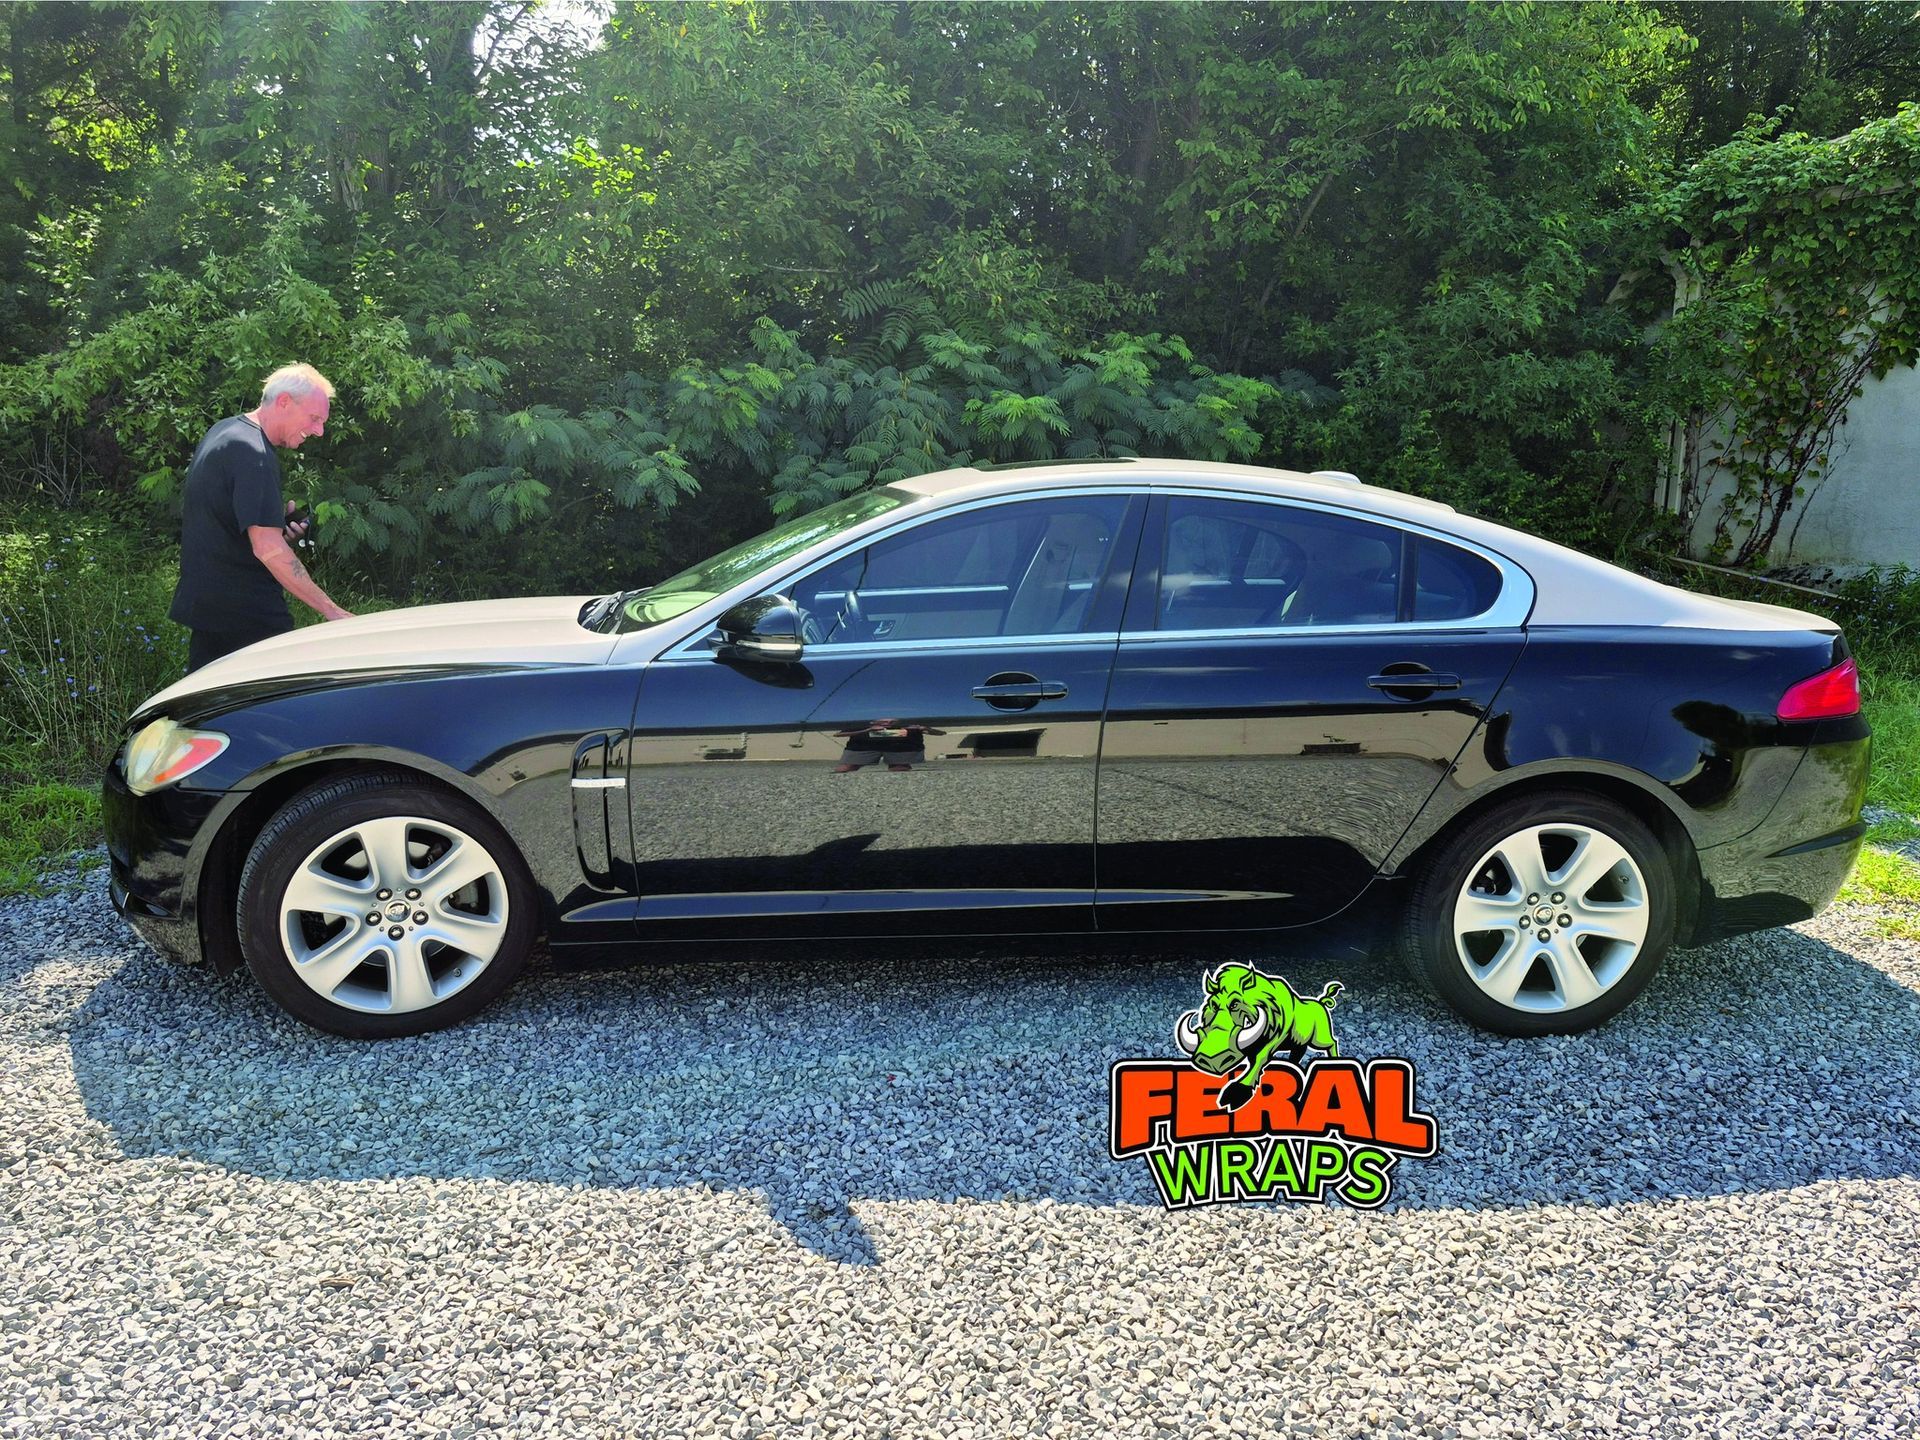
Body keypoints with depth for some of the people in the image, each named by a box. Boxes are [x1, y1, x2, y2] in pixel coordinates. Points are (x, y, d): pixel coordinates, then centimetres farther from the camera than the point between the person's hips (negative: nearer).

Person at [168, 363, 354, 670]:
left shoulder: (223, 432, 15)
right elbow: (269, 549, -25)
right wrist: (331, 610, -25)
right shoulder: (252, 453, -18)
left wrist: (277, 520, 10)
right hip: (248, 614, -10)